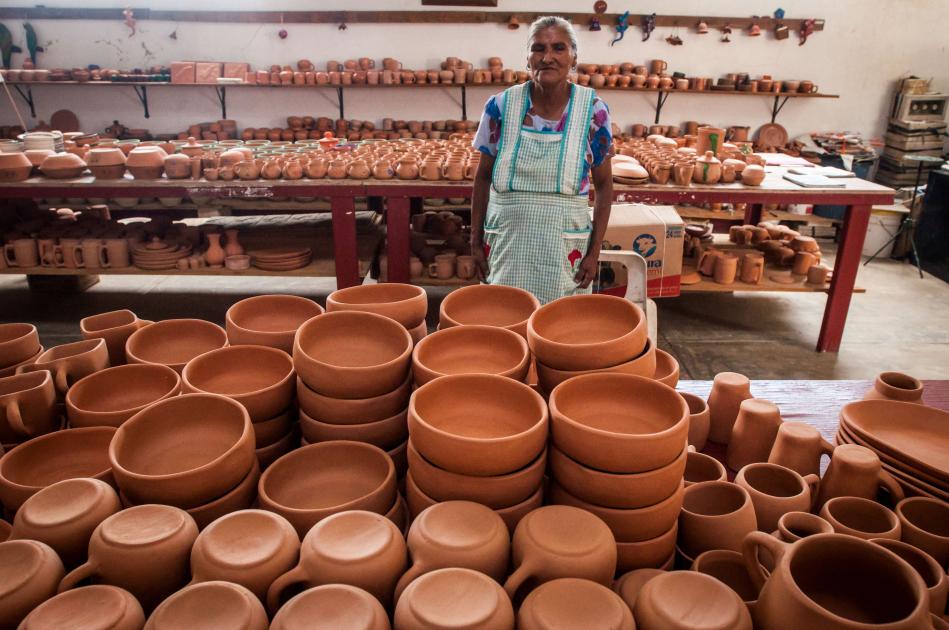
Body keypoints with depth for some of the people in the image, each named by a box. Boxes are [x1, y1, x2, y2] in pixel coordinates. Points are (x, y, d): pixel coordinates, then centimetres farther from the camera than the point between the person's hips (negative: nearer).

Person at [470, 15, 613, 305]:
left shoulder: (593, 110, -5)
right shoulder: (500, 106, -4)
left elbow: (603, 184, 2)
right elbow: (483, 177, 5)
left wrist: (594, 251, -3)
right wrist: (476, 239, 3)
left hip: (565, 245, 0)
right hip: (507, 241, 1)